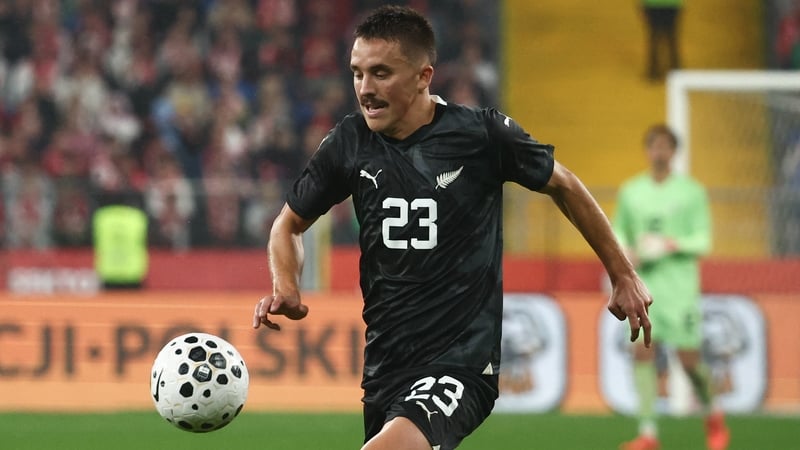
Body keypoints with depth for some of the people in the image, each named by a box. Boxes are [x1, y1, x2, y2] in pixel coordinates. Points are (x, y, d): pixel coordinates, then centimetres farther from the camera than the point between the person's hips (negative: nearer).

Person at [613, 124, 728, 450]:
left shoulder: (692, 192, 0)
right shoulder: (630, 191, 9)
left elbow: (703, 241, -2)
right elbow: (618, 234, 18)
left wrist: (672, 244, -19)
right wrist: (626, 253, -3)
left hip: (680, 286, -2)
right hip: (643, 286, 2)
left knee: (688, 359, -3)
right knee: (643, 353, -10)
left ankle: (712, 414, 25)